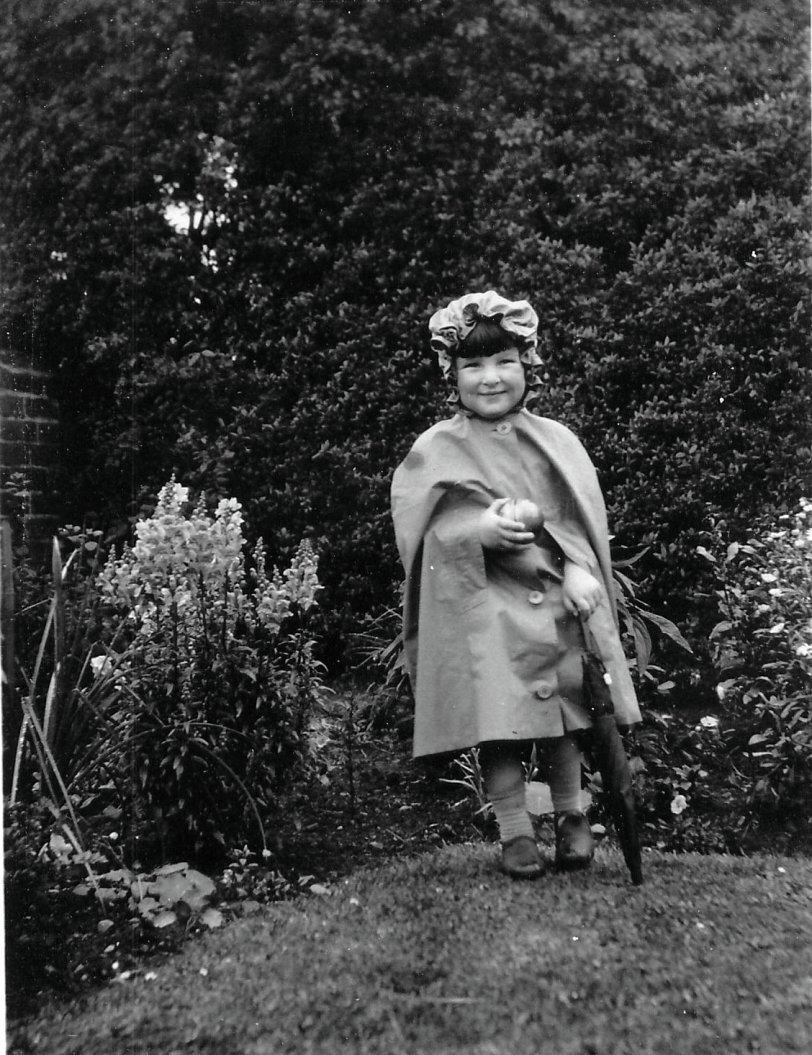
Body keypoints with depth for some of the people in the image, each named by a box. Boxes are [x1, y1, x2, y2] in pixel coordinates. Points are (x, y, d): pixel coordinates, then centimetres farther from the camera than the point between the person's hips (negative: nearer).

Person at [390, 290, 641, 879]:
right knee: (499, 721, -4)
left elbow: (581, 513, 3)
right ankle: (514, 830, 12)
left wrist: (579, 569, -15)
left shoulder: (555, 440, 10)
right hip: (482, 607, -2)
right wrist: (482, 529, -25)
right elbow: (430, 527, -7)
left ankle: (571, 816, 25)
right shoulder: (438, 449, 2)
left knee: (565, 719, 5)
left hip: (558, 599, 3)